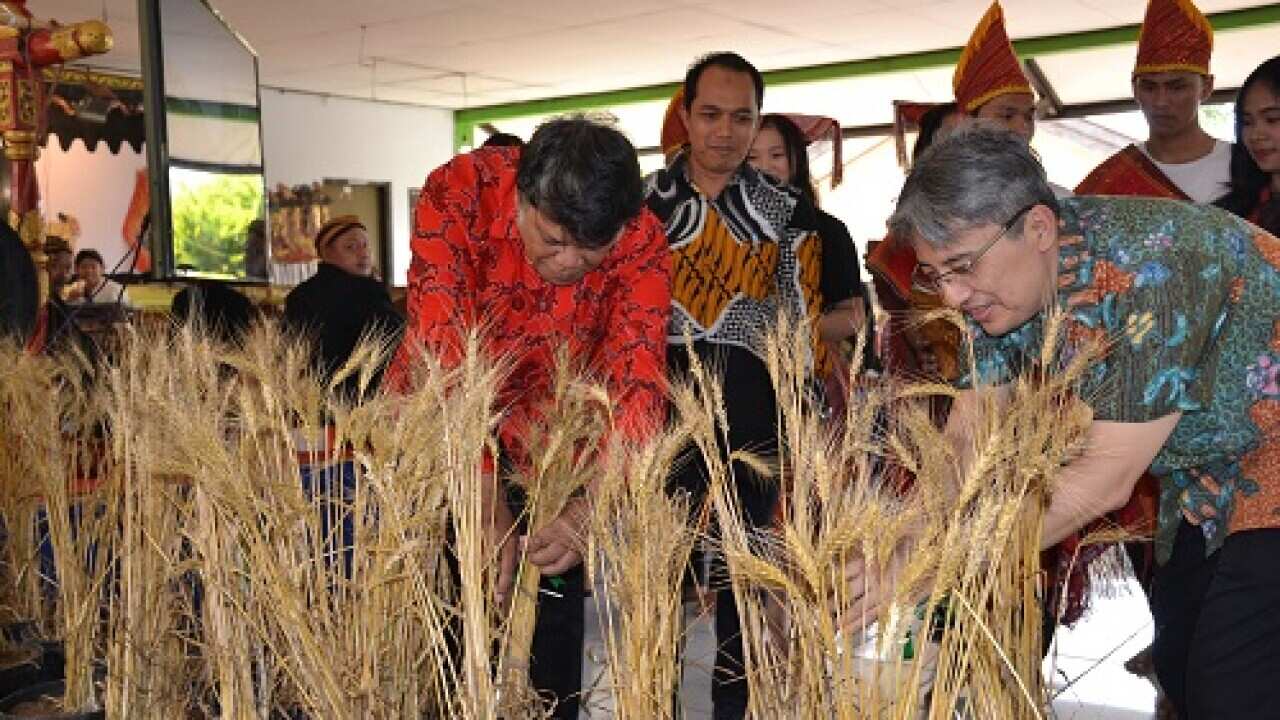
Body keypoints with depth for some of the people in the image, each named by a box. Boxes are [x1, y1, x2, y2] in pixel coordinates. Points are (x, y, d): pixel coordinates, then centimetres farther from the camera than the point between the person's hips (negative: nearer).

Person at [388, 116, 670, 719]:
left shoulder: (642, 240, -22)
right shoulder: (459, 192, -29)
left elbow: (638, 378, -28)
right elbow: (443, 358, -35)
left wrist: (594, 504, -45)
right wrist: (488, 503, -43)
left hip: (552, 422, 1)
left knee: (555, 590, 6)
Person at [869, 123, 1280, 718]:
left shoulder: (1147, 265, -33)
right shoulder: (1001, 284, -10)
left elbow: (1107, 476, -32)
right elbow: (963, 441, -7)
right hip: (1200, 476, 7)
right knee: (1178, 669, 10)